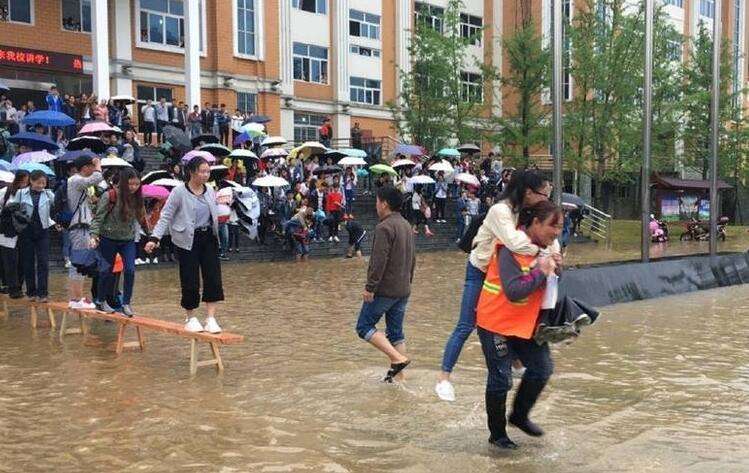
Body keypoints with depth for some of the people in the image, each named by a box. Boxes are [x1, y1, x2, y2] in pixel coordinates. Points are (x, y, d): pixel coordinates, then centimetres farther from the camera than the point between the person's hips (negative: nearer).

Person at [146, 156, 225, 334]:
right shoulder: (179, 192, -8)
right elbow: (166, 216, -8)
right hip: (188, 240, -4)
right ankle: (191, 319, 19)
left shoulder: (209, 191, 7)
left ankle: (211, 319, 1)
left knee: (213, 277, -4)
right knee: (190, 281, 1)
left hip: (209, 238, 5)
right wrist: (154, 238, -16)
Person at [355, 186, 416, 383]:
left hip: (385, 290, -9)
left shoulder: (384, 228, -16)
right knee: (396, 331, 14)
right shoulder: (407, 226, 14)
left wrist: (370, 287, -19)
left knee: (364, 326, 1)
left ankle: (398, 358, -10)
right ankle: (397, 374, 15)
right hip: (403, 290, 9)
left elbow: (379, 261, -23)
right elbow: (412, 258, 20)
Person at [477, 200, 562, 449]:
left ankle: (519, 416, 30)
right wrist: (541, 272, -27)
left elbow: (545, 285, 12)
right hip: (497, 323, -8)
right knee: (501, 379, 1)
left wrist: (552, 268, -7)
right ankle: (497, 433, 20)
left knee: (542, 369, 9)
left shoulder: (542, 247, 3)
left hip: (526, 323, 8)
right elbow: (514, 291, -33)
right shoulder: (512, 250, -24)